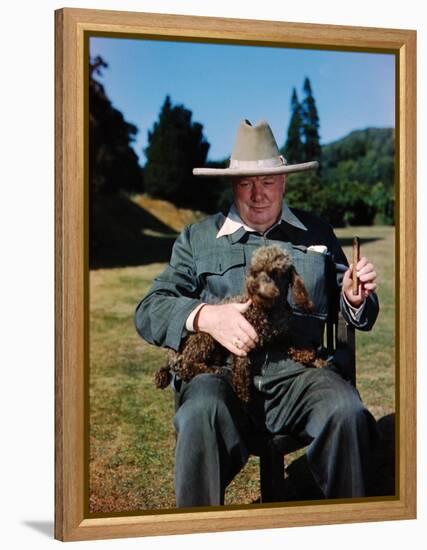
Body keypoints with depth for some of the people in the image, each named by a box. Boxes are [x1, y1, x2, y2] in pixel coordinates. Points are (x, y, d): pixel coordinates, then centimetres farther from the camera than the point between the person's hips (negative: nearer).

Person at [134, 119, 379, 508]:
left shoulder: (317, 235, 21)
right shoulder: (198, 238, 17)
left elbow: (355, 315, 25)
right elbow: (149, 311, 8)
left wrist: (355, 299, -1)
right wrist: (205, 316, -13)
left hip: (298, 371, 1)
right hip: (220, 371, -1)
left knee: (348, 413, -29)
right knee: (201, 416, -35)